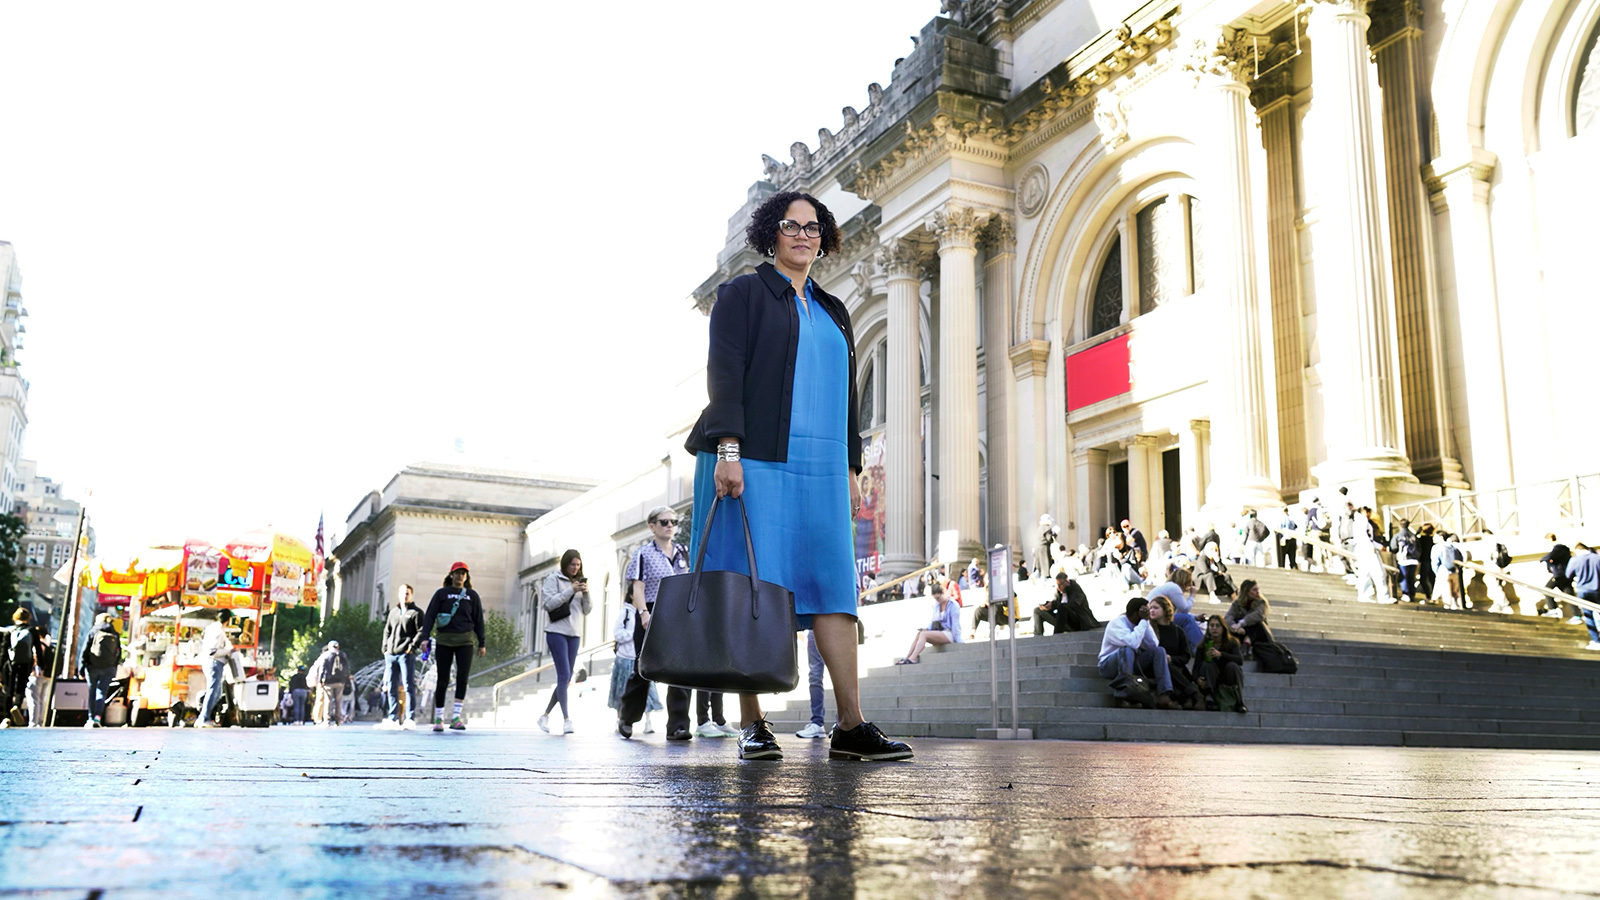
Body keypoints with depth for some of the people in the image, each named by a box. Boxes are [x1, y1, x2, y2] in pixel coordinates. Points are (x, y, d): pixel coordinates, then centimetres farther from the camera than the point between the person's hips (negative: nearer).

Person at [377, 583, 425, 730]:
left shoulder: (416, 612, 2)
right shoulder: (393, 612, 20)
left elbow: (422, 631, -5)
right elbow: (387, 631, 24)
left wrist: (413, 646, -15)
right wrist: (385, 647, 12)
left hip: (406, 654, -6)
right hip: (391, 654, 6)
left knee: (409, 686, -8)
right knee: (391, 687, 7)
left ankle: (410, 719, -8)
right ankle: (392, 719, 13)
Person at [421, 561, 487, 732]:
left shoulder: (472, 595, 12)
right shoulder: (442, 593, 7)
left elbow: (478, 620, 14)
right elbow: (429, 616, 3)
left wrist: (482, 643, 11)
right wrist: (425, 637, -8)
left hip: (465, 640, 1)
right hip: (444, 640, -1)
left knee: (463, 677, -12)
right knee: (442, 680, 2)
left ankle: (455, 717, -11)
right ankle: (438, 718, 11)